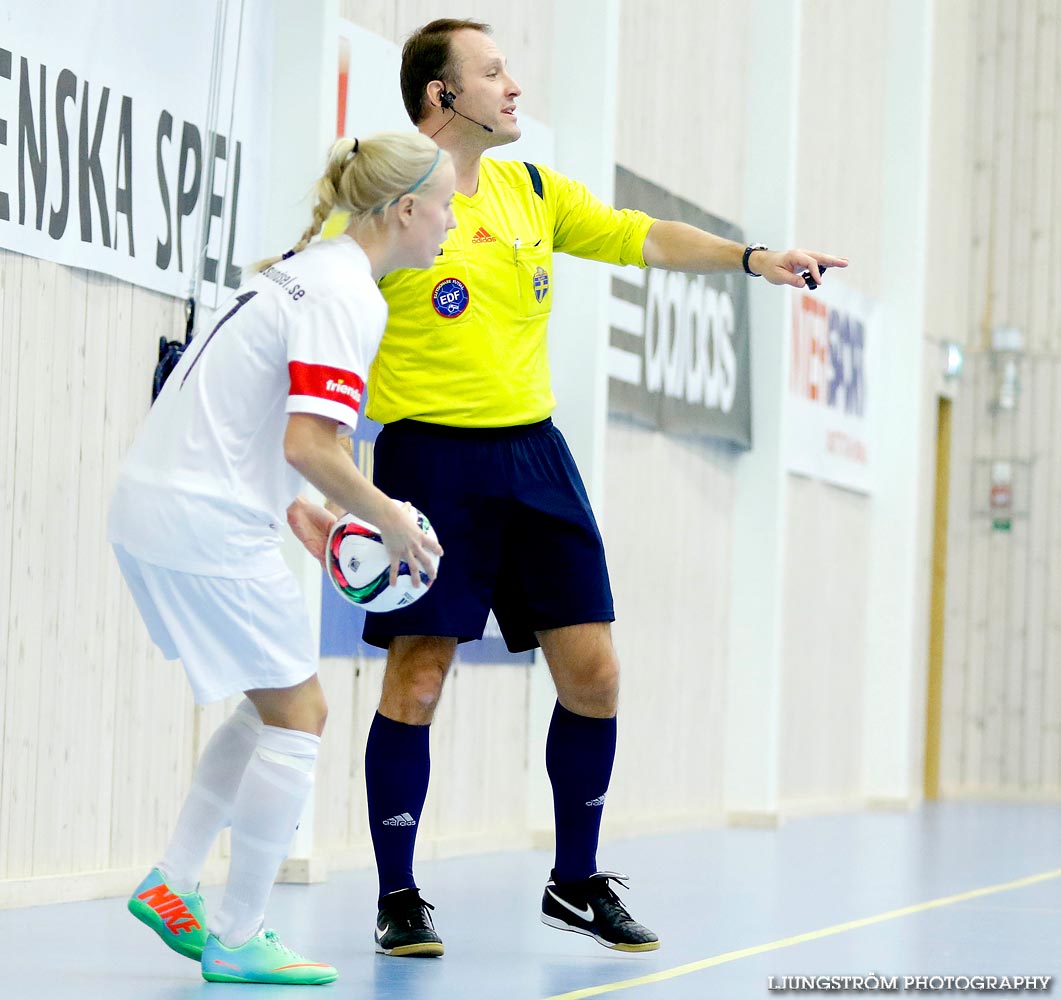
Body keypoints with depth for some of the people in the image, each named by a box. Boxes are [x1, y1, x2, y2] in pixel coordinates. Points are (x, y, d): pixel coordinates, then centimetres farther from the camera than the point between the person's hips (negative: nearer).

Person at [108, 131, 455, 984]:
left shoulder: (307, 269, 15)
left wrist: (297, 510, 15)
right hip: (208, 527, -10)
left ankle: (172, 884, 19)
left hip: (153, 503, 10)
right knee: (297, 713, 0)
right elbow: (310, 446, -24)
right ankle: (238, 940, 4)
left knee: (276, 706, 19)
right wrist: (392, 520, -10)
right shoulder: (349, 297, -16)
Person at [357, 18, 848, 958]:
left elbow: (641, 236, 13)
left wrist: (750, 257, -1)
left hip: (533, 449, 6)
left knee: (592, 671, 4)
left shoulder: (534, 191, 12)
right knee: (417, 676, -6)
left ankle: (576, 882, 19)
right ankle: (398, 899, 7)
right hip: (432, 453, -6)